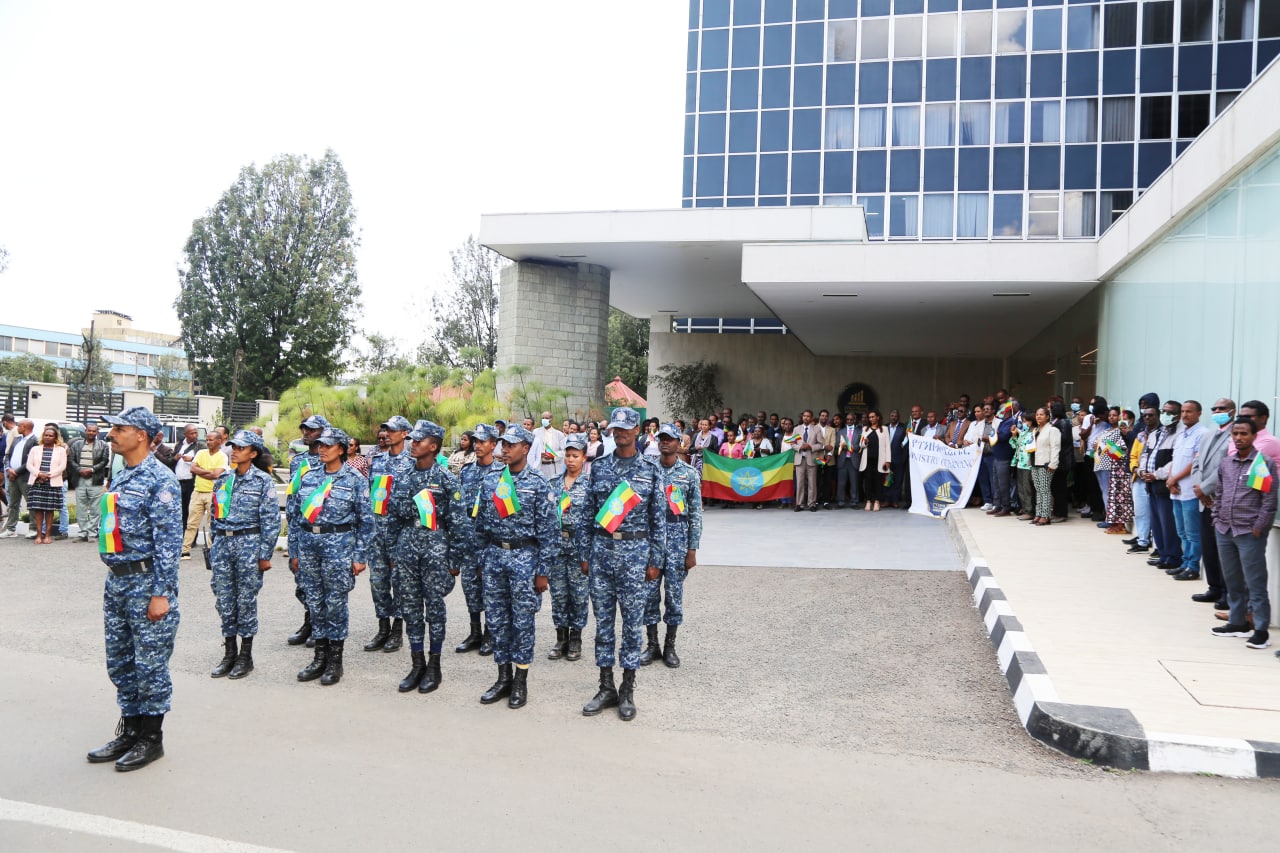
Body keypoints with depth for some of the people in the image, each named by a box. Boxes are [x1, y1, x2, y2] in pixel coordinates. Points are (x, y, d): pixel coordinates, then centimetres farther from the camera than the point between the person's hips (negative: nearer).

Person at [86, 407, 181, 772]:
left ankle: (151, 738, 14)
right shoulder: (121, 478, 13)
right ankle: (129, 731, 27)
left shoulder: (160, 480, -14)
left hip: (146, 582, -9)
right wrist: (112, 583, 19)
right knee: (119, 662, 15)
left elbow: (169, 541, -18)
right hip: (117, 581, 9)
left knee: (150, 664, 1)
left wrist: (161, 593, -20)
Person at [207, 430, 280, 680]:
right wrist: (215, 547, 15)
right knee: (224, 600, 8)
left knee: (246, 600, 1)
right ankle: (229, 653, 19)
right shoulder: (223, 479, 10)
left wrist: (265, 555, -10)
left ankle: (246, 656, 12)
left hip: (249, 543, -5)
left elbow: (271, 519, -7)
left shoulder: (263, 480, -6)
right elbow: (214, 514, 17)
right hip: (222, 543, 5)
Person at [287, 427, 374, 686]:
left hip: (338, 542, -4)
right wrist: (294, 551, 10)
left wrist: (360, 556, -7)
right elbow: (293, 514, 13)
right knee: (315, 602, 9)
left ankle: (335, 661, 11)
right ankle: (320, 657, 20)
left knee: (335, 602, 0)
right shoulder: (309, 477, 10)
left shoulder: (355, 479, -2)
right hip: (308, 541, 4)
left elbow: (365, 521, -3)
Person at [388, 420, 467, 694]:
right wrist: (394, 554, 11)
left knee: (434, 607, 3)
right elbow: (394, 517, 14)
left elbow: (458, 522, -7)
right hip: (407, 543, 5)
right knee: (410, 607, 8)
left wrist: (455, 560, -8)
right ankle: (417, 664, 19)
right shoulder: (403, 477, 9)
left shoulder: (446, 479, -6)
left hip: (435, 545, -5)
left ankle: (434, 666, 14)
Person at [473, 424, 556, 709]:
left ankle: (520, 682, 13)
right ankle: (503, 677, 21)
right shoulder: (491, 481, 8)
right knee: (496, 619, 9)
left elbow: (548, 530, -7)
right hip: (494, 554, 5)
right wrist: (481, 562, 12)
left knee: (522, 621, 2)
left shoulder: (538, 484, -6)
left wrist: (542, 572, -10)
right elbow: (481, 523, 14)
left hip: (524, 555, -5)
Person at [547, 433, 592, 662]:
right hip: (557, 543, 4)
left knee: (579, 592, 3)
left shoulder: (590, 483, -4)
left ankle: (575, 639, 15)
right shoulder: (556, 483, 9)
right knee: (558, 591, 8)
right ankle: (561, 638, 19)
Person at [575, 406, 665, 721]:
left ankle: (627, 691, 14)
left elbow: (658, 519, 0)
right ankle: (606, 687, 18)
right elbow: (587, 515, 9)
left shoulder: (650, 470, 0)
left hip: (635, 552, -2)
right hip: (601, 550, 3)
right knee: (603, 620, 8)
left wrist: (655, 561, -3)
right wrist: (584, 554, 5)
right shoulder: (599, 468, 7)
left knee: (632, 622, 3)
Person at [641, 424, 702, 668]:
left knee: (675, 592, 4)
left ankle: (670, 646, 16)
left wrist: (692, 550, -5)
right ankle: (652, 645, 16)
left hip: (677, 536, -1)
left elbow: (696, 513, 0)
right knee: (649, 591, 4)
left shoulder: (689, 473, 1)